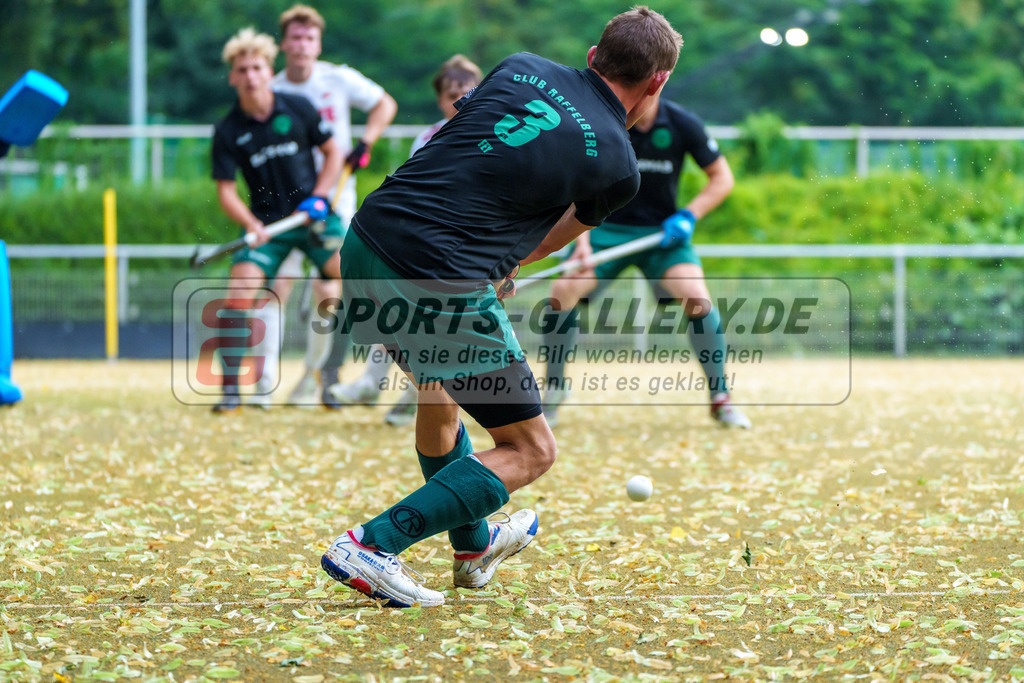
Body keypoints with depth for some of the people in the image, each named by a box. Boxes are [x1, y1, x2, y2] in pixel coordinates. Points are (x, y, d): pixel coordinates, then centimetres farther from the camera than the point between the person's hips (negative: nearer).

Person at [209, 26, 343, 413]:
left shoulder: (298, 109, -1)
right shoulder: (228, 131, -2)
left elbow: (333, 152, 9)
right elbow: (226, 191, -1)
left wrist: (318, 197, -5)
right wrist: (251, 224, -19)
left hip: (314, 218, 0)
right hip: (266, 225, 0)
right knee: (239, 290, -18)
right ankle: (231, 390, -8)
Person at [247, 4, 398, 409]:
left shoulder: (339, 79, -3)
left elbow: (384, 104, 8)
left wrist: (365, 144, -7)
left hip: (334, 199, 0)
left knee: (327, 292, -6)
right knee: (277, 287, -12)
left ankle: (314, 379, 10)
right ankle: (264, 384, -12)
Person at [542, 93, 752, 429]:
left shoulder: (683, 124, -11)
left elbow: (721, 178, 1)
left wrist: (687, 216, -13)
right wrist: (582, 240, -19)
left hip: (662, 232, 0)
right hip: (608, 228, 0)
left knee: (696, 297, -23)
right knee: (563, 289, -21)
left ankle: (720, 398, -6)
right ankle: (554, 389, 0)